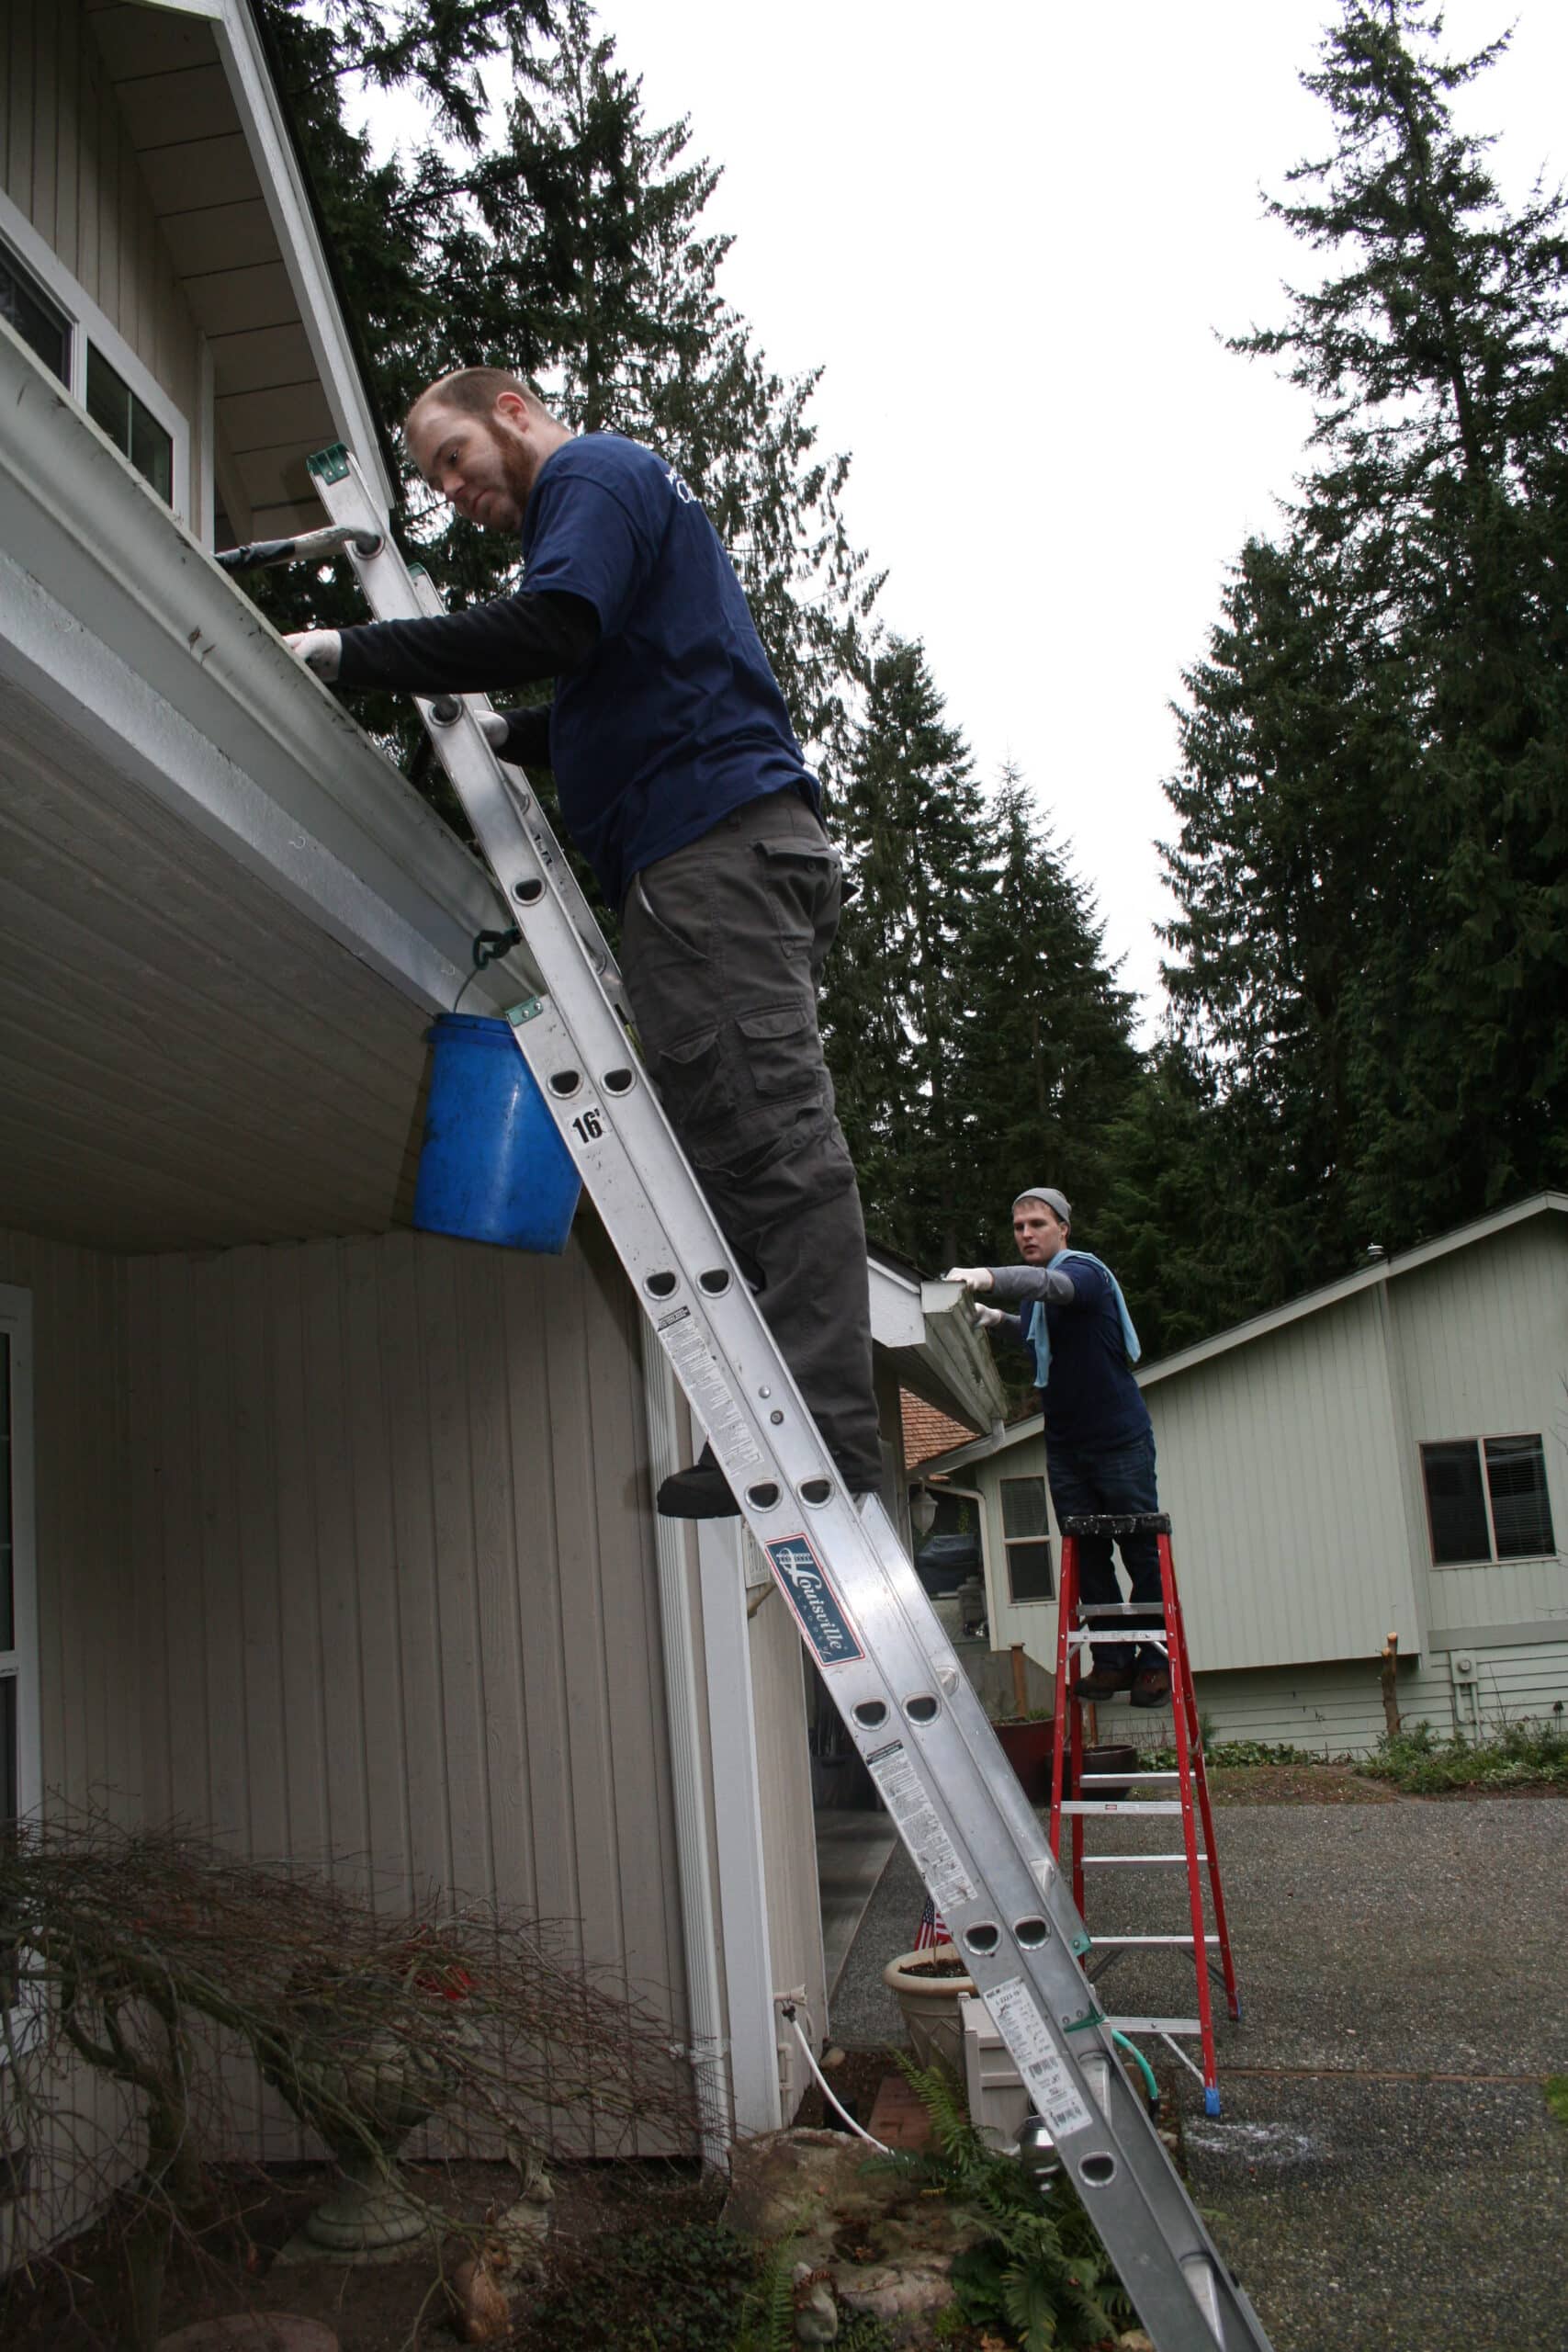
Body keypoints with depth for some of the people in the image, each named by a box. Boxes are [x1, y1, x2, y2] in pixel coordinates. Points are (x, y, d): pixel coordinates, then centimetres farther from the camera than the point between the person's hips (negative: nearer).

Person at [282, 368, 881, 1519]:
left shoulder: (593, 473, 4)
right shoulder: (635, 494, 35)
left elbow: (553, 626, -16)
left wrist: (350, 652, -12)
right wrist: (510, 732, 20)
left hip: (710, 843, -10)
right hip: (737, 849, 10)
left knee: (768, 1135, -17)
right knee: (735, 1139, 2)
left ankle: (826, 1431, -20)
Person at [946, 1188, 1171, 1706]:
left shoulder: (1085, 1271, -15)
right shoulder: (1033, 1294, 10)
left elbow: (1052, 1285, -40)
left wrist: (988, 1277, -57)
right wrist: (1000, 1319, 13)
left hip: (1120, 1439, -7)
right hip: (1065, 1444, 7)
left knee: (1142, 1552, 0)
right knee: (1087, 1558, 5)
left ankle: (1154, 1661, 9)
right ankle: (1113, 1661, 12)